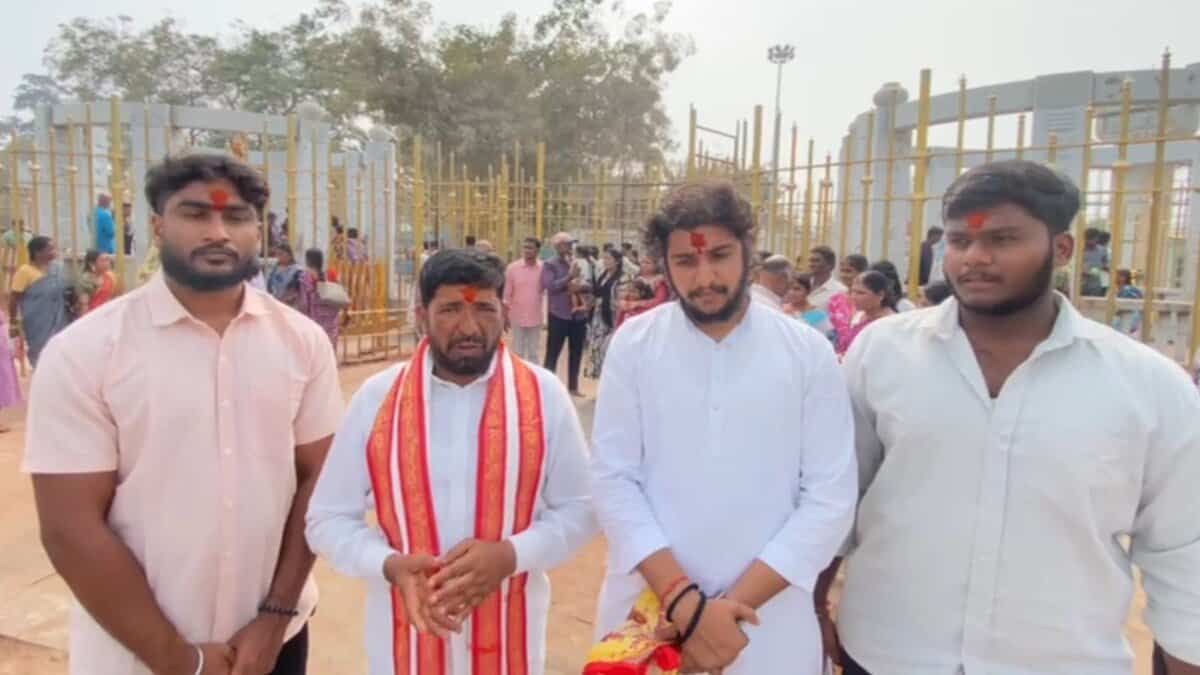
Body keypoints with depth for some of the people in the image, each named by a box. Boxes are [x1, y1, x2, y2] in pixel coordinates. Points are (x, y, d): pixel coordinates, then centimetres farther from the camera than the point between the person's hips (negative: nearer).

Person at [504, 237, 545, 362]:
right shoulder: (513, 268, -5)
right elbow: (506, 293, -1)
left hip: (535, 318, 1)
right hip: (517, 317, 0)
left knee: (533, 353, 11)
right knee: (517, 352, 9)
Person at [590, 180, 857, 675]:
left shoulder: (809, 352, -6)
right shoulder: (634, 344, -6)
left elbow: (830, 498, -6)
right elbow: (612, 480, -8)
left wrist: (735, 605, -12)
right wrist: (685, 604, -15)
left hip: (768, 621, 0)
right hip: (648, 610, 0)